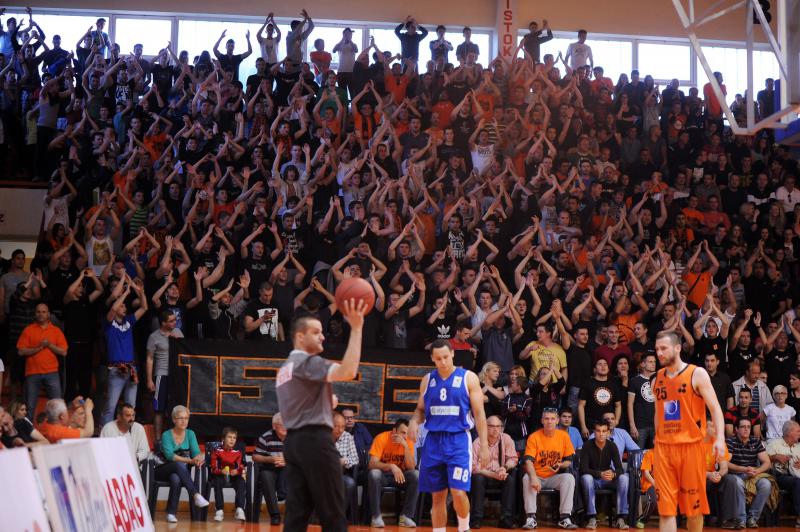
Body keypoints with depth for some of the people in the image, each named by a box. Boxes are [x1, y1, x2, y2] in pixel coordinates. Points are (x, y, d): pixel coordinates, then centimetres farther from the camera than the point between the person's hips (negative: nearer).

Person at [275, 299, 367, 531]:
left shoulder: (285, 368, 21)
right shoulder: (307, 361, -9)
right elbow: (348, 372, -25)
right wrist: (356, 328, -23)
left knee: (296, 513, 4)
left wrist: (326, 403, 24)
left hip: (294, 440, 9)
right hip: (315, 439, -9)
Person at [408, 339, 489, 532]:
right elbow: (421, 409, 19)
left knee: (458, 492, -14)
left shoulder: (468, 378, -2)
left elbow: (479, 413, -2)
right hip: (433, 440, 4)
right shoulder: (427, 380, 9)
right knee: (437, 496, 7)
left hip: (458, 440, -4)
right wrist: (414, 421, -5)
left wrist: (484, 445, -7)